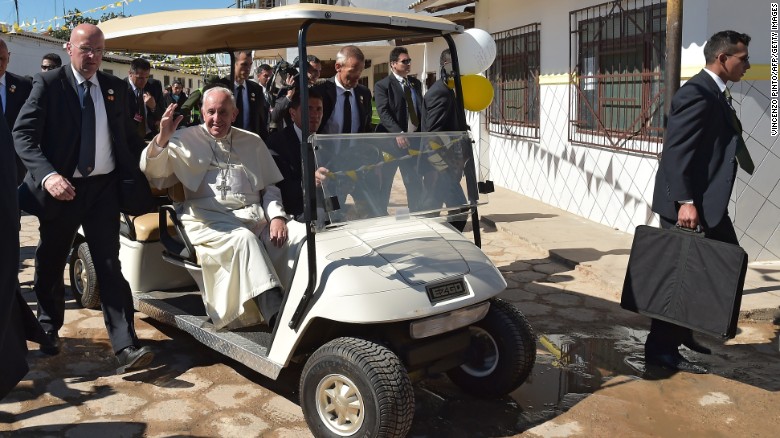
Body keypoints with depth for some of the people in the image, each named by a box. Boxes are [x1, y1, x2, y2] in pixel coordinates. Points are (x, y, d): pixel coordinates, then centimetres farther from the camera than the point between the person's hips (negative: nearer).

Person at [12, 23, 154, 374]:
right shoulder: (48, 83, -5)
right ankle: (49, 329, 38)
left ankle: (125, 347, -6)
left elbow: (128, 135, 15)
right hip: (61, 188, -1)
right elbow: (23, 135, -11)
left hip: (104, 187, 2)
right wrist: (47, 175, -26)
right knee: (50, 264, 14)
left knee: (110, 265, -3)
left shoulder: (115, 87, 6)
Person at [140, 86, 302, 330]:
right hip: (208, 219, -3)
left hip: (253, 216, 3)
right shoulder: (185, 140, 15)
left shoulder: (252, 142, 22)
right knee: (244, 239, -36)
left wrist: (277, 216, 0)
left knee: (297, 236, -27)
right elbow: (153, 172, 6)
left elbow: (270, 187, 20)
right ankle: (277, 316, -42)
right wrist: (162, 138, -12)